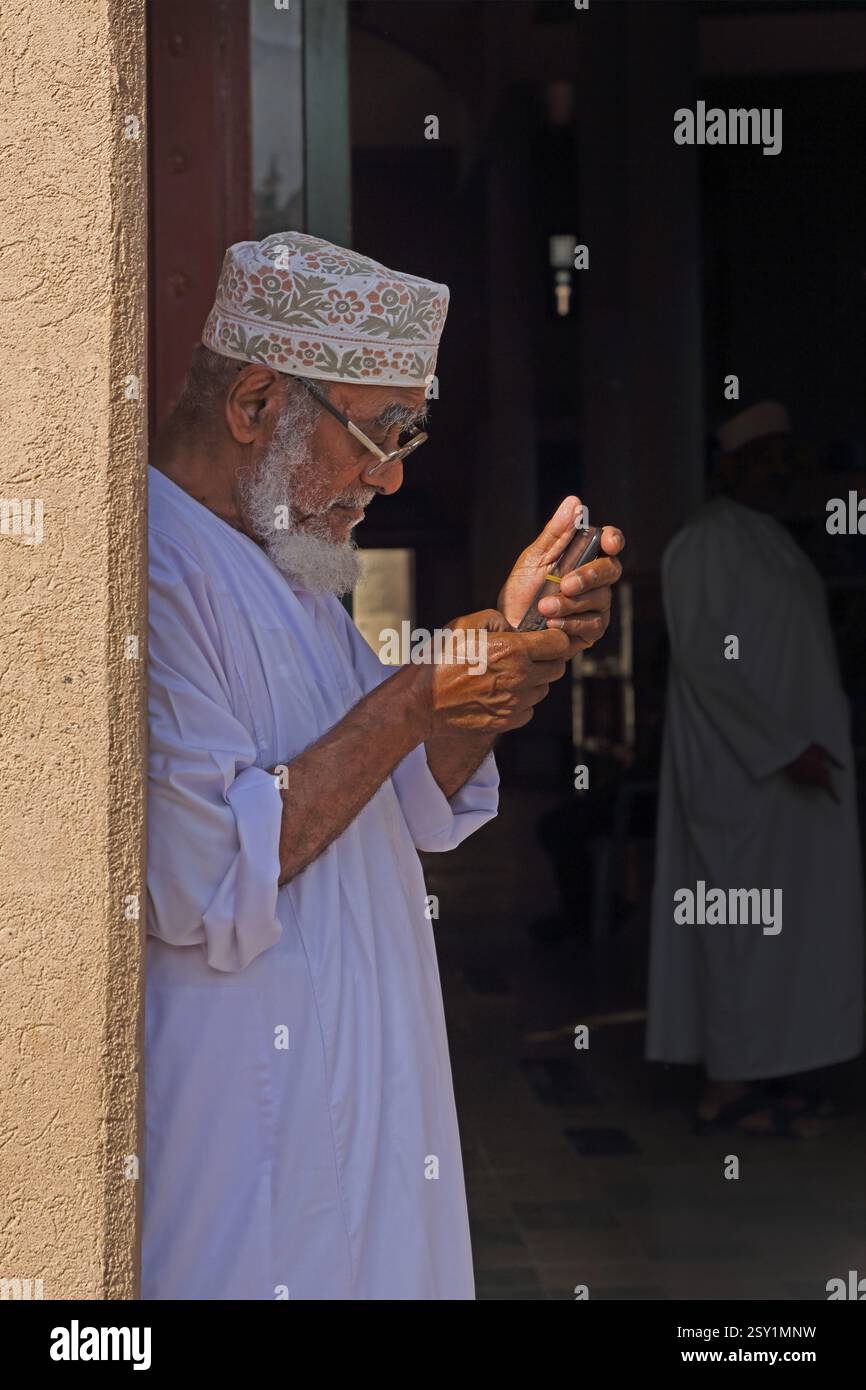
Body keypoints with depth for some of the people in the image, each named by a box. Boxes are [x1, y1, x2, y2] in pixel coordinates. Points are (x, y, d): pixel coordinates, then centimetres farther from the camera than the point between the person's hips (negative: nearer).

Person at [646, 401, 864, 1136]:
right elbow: (705, 659, -18)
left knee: (789, 921, 9)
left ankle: (765, 1068, 16)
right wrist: (784, 745, -20)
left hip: (795, 762, 9)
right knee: (744, 920, -5)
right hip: (742, 770, -9)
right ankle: (731, 1083, 2)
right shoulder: (707, 542, -11)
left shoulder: (777, 542, 15)